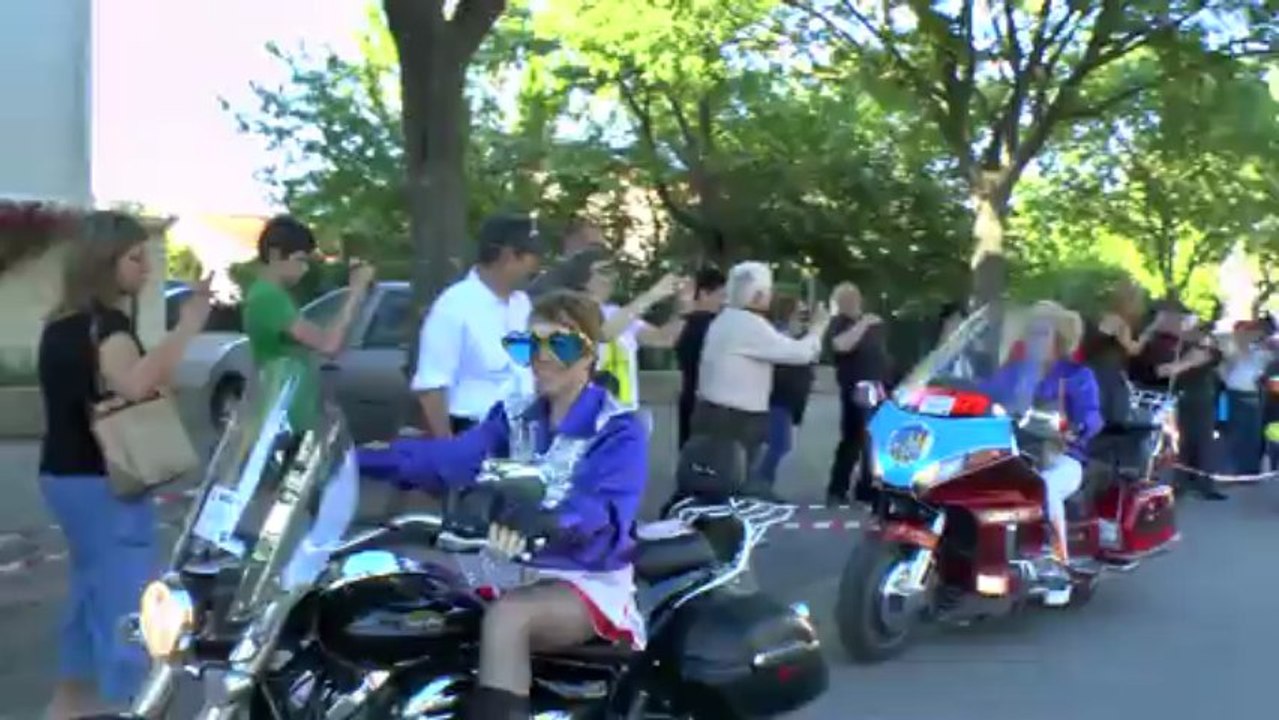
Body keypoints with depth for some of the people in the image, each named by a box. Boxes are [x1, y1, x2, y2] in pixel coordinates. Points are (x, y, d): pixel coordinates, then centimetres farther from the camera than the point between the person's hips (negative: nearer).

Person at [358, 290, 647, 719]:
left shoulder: (619, 430, -9)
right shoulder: (515, 416, 9)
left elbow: (606, 510, -28)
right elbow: (449, 458, -7)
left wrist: (546, 521, -50)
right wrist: (352, 460, -21)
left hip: (588, 580, -6)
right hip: (516, 570, 7)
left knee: (505, 618, -35)